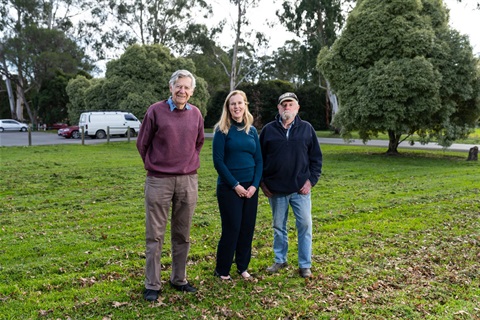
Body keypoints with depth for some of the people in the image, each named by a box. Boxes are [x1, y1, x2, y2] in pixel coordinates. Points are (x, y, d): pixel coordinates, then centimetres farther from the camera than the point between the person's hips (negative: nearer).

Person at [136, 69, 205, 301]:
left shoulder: (196, 114, 6)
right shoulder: (156, 110, -4)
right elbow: (142, 144, 5)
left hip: (188, 181, 3)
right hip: (159, 180, -3)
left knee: (182, 235, 11)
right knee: (155, 235, 4)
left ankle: (179, 279, 25)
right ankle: (152, 285, 15)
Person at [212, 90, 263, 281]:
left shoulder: (252, 131, 8)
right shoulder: (222, 130, -6)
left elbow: (259, 160, 8)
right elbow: (218, 161, -10)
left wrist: (255, 185, -4)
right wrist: (235, 185, -13)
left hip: (250, 187, 5)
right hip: (229, 187, -5)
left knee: (248, 227, 9)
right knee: (231, 228, -1)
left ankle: (243, 267, 25)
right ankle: (222, 270, 16)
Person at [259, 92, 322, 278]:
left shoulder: (307, 129, 3)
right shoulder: (269, 130, 3)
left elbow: (316, 157, 5)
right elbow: (259, 158, 7)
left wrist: (312, 180, -4)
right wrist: (262, 182, 1)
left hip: (300, 188, -1)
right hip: (275, 189, 1)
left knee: (305, 225, 1)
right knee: (279, 227, 13)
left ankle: (305, 264, 15)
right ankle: (280, 260, 29)